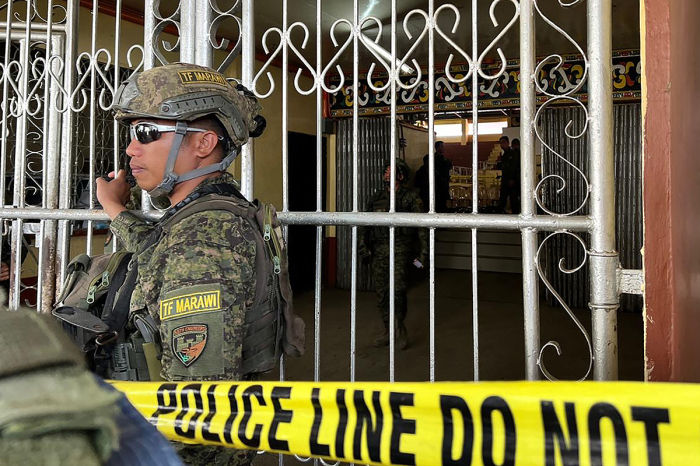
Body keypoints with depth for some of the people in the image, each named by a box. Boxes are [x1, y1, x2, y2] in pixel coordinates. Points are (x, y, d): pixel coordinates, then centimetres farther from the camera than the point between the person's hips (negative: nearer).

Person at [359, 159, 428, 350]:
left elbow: (421, 224, 0)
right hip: (379, 249, 5)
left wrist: (424, 250, -6)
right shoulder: (377, 197, 16)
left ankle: (401, 326, 2)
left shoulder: (410, 197, 3)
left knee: (398, 287, -19)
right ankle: (387, 330, 20)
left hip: (400, 247, -4)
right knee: (381, 291, 6)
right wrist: (363, 243, 6)